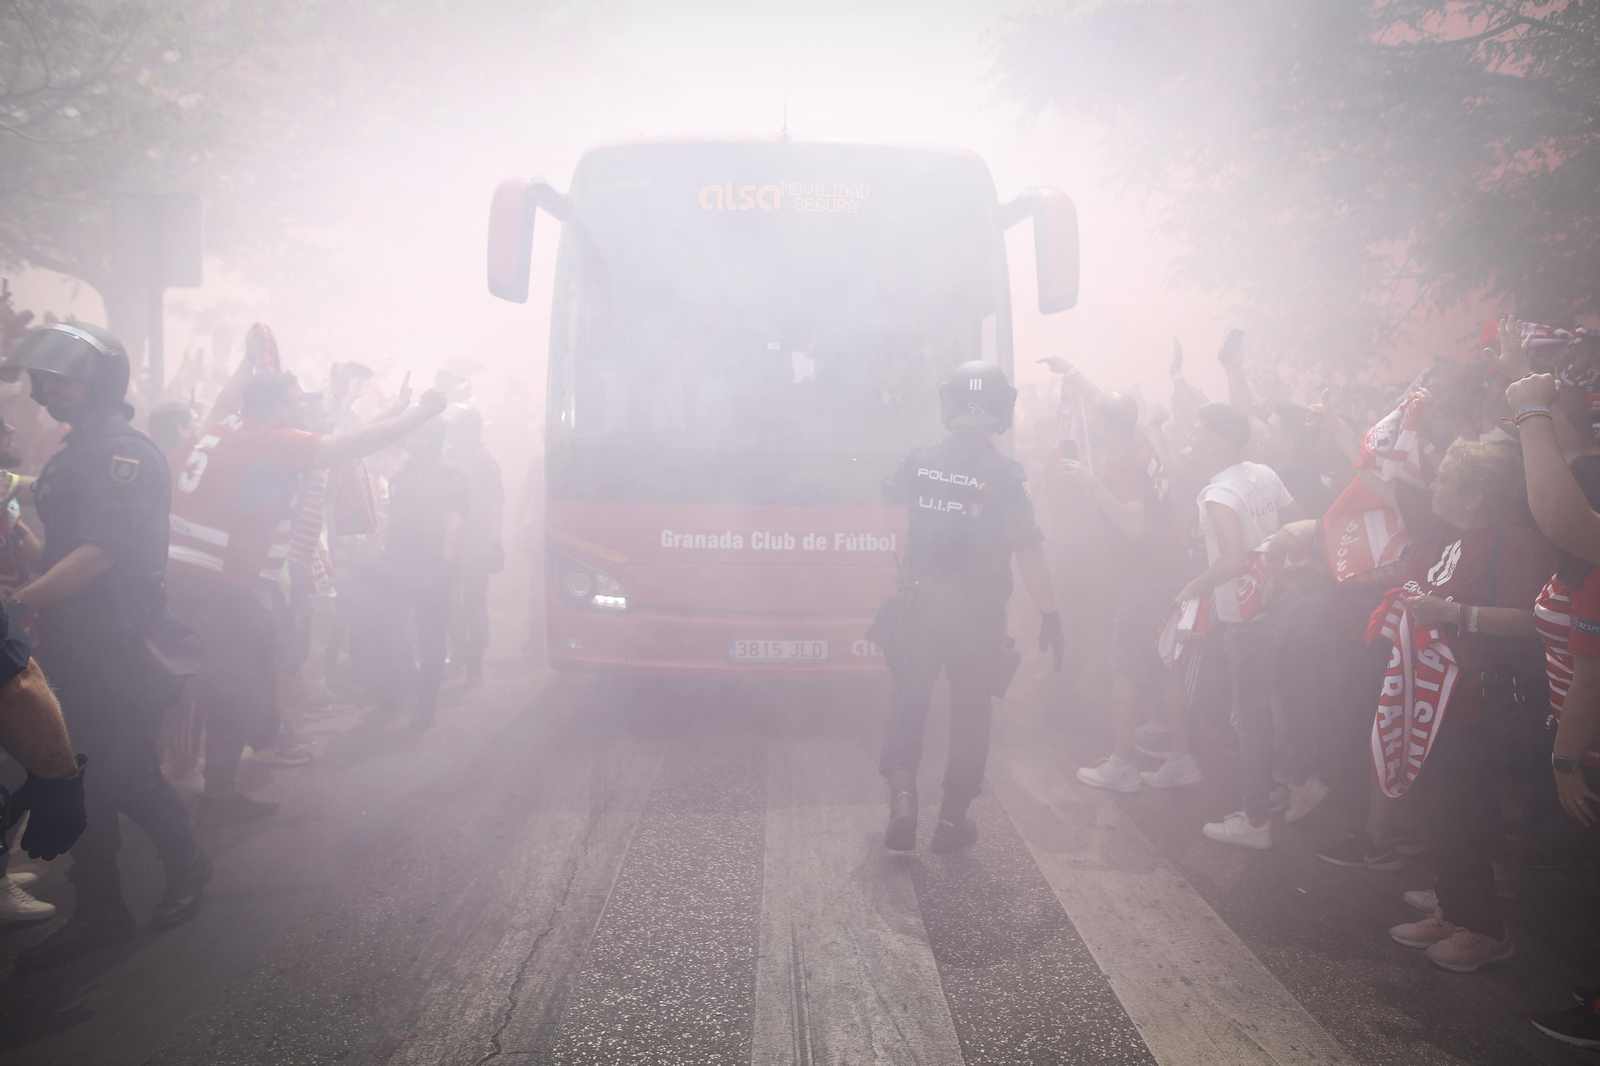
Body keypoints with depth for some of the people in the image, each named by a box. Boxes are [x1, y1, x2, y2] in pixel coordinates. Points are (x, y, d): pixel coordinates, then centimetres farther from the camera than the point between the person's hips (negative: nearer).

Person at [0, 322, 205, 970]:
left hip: (118, 645, -9)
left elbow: (99, 551, -24)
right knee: (86, 780, 11)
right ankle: (98, 910, 19)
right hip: (76, 646, 9)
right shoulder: (77, 452, 16)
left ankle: (186, 867, 21)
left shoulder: (123, 452, -14)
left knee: (124, 773, -2)